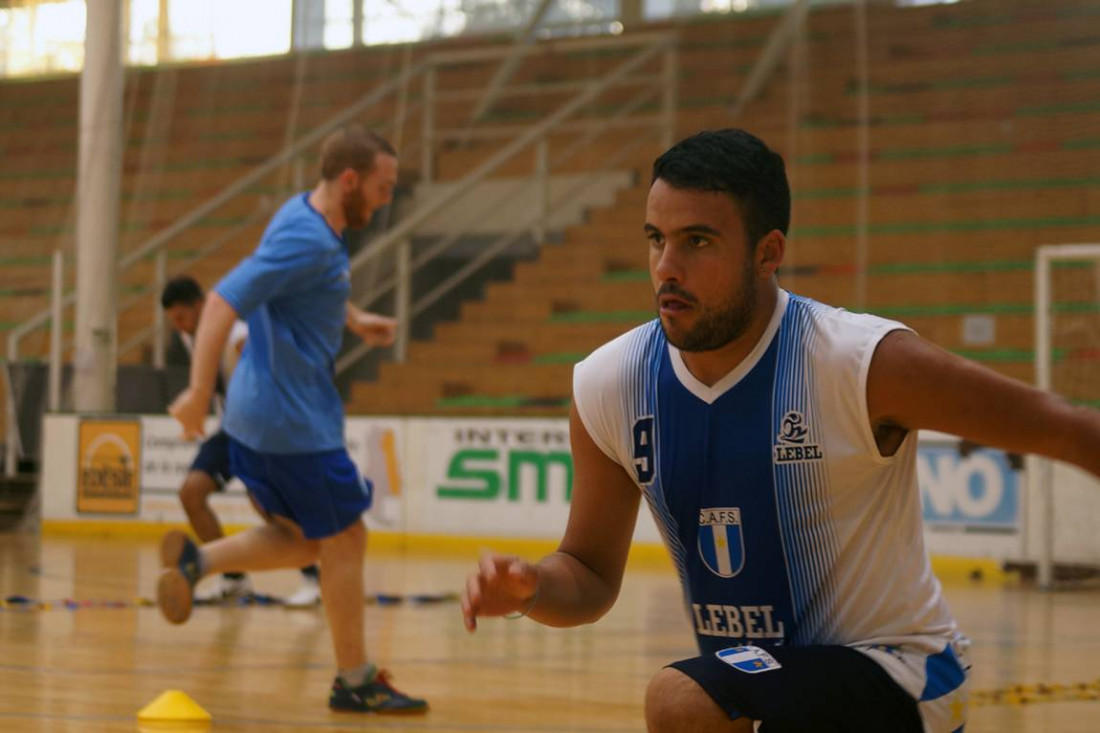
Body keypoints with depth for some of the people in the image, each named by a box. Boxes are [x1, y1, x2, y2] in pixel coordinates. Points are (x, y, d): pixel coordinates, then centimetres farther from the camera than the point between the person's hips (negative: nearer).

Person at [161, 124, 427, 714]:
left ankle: (198, 560, 3)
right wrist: (199, 391, -32)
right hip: (294, 422, -10)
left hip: (256, 417, 10)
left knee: (300, 540, 19)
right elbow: (223, 301, -29)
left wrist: (354, 320, 19)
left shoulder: (304, 215, 8)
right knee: (345, 542, 3)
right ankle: (355, 681, 14)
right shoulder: (308, 241, -22)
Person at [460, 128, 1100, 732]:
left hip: (892, 675, -6)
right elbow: (591, 574, 5)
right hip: (757, 680, 6)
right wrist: (531, 589, -16)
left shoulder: (864, 366, -21)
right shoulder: (609, 387, -6)